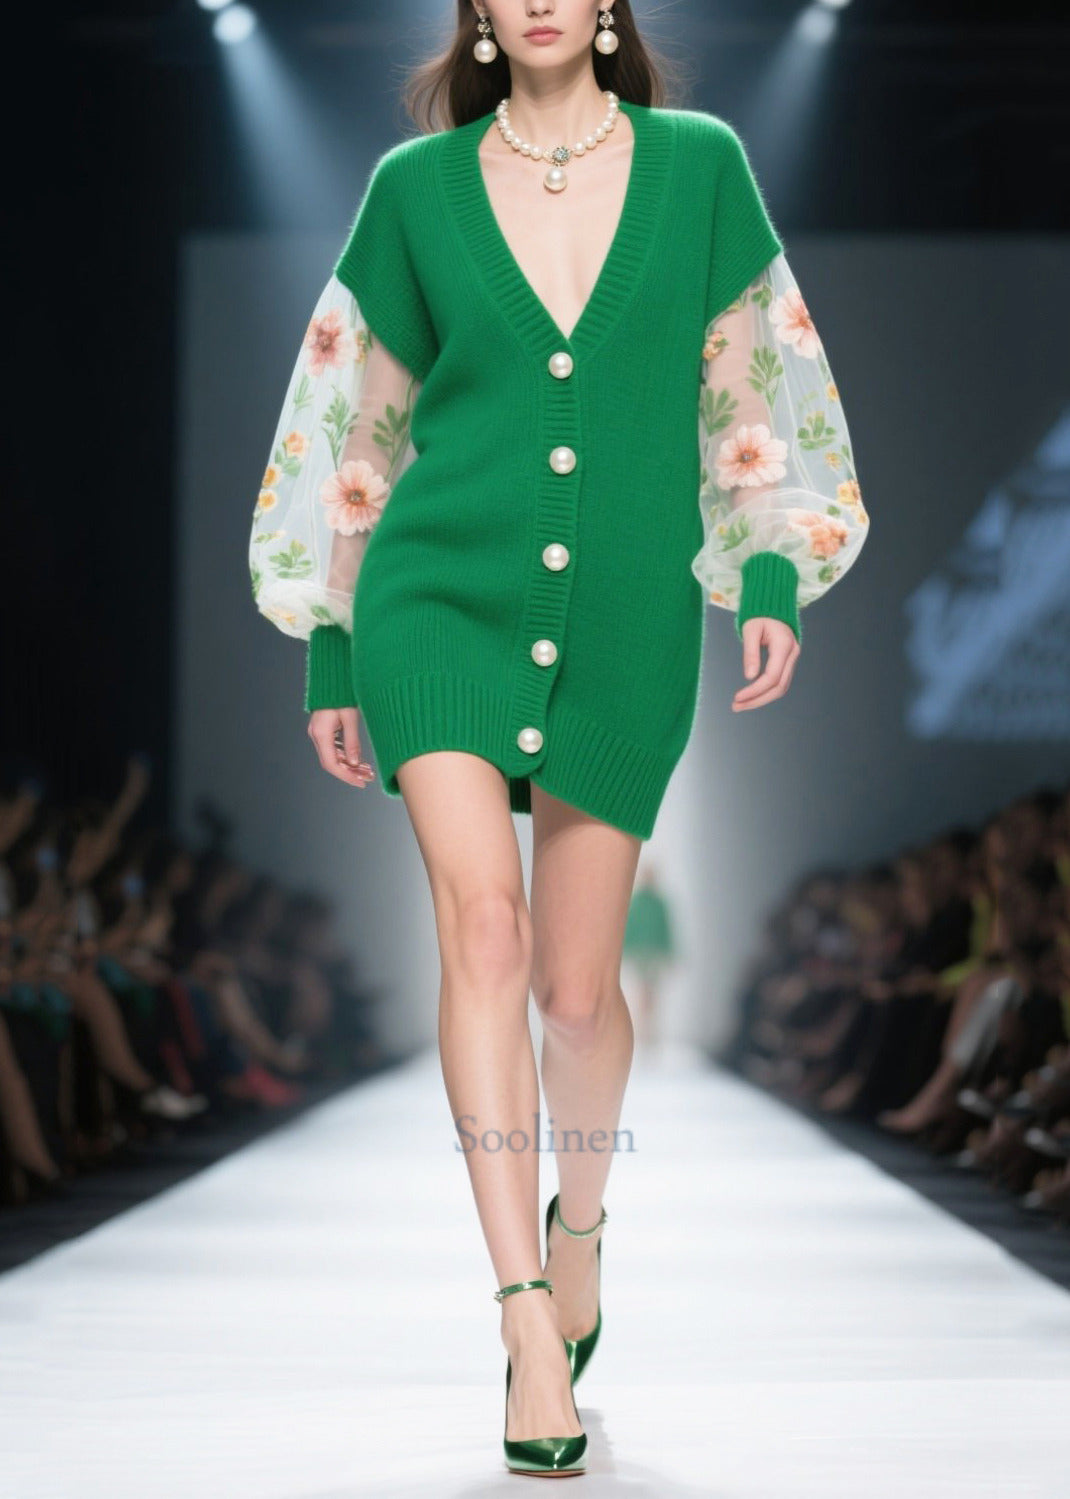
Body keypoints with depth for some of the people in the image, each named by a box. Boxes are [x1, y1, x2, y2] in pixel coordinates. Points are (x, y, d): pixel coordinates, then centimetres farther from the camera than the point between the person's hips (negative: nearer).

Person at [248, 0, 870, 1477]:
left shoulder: (700, 164, 5)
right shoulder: (419, 185, 5)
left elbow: (754, 399, 8)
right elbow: (361, 425, 9)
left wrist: (775, 579, -4)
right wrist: (331, 654, 8)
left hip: (625, 621, 1)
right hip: (442, 593, 0)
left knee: (577, 984, 5)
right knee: (482, 925, -19)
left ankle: (579, 1218, 36)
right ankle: (530, 1312, -19)